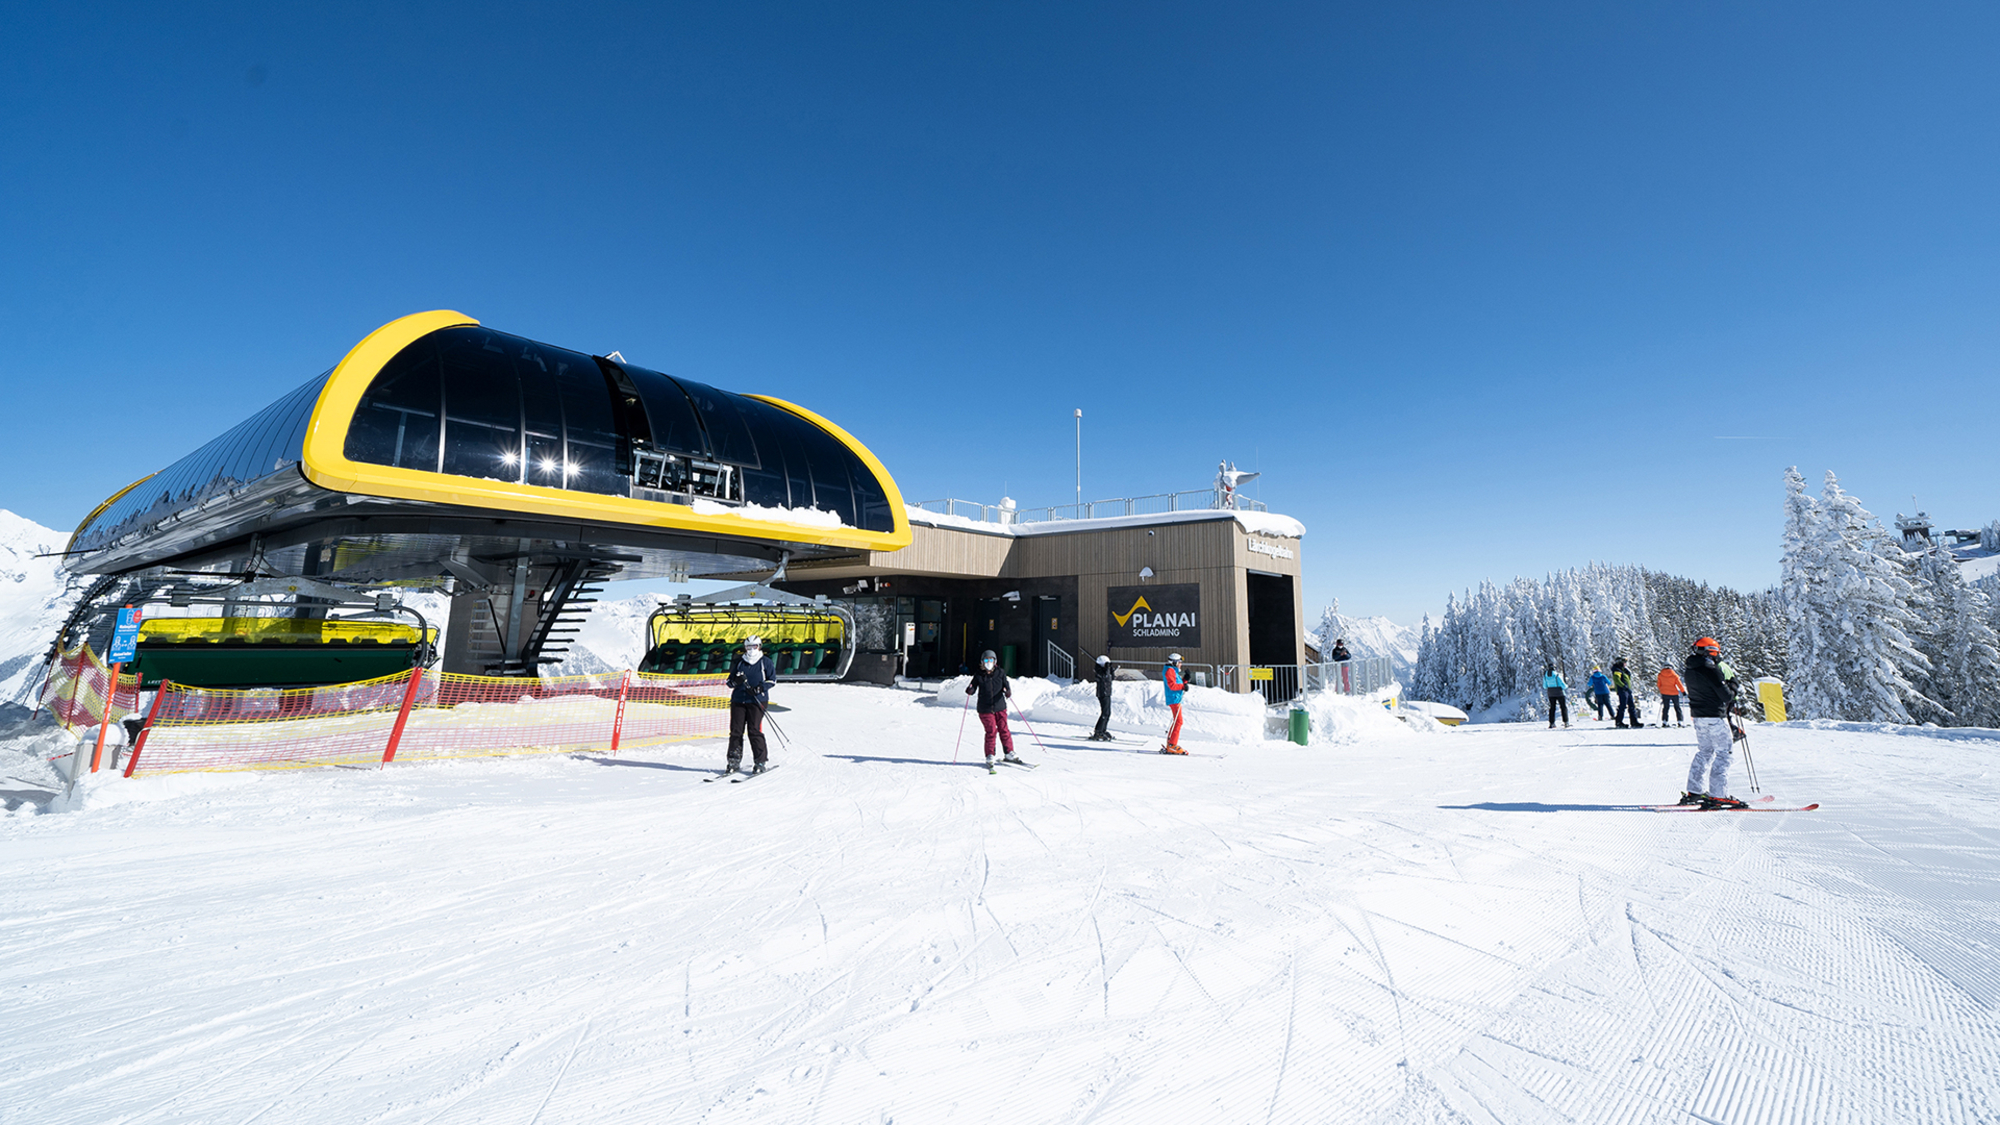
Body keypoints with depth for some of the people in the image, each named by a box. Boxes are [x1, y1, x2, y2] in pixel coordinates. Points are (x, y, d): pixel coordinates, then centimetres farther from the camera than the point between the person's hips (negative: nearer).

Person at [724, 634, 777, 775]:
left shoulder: (765, 662, 6)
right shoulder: (740, 662, 16)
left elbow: (772, 679, 2)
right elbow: (729, 682, 17)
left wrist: (761, 687, -14)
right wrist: (735, 681, -7)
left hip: (757, 701, -4)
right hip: (738, 700, 4)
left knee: (754, 731, -10)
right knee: (735, 731, -1)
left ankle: (760, 762, -2)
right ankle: (734, 761, 8)